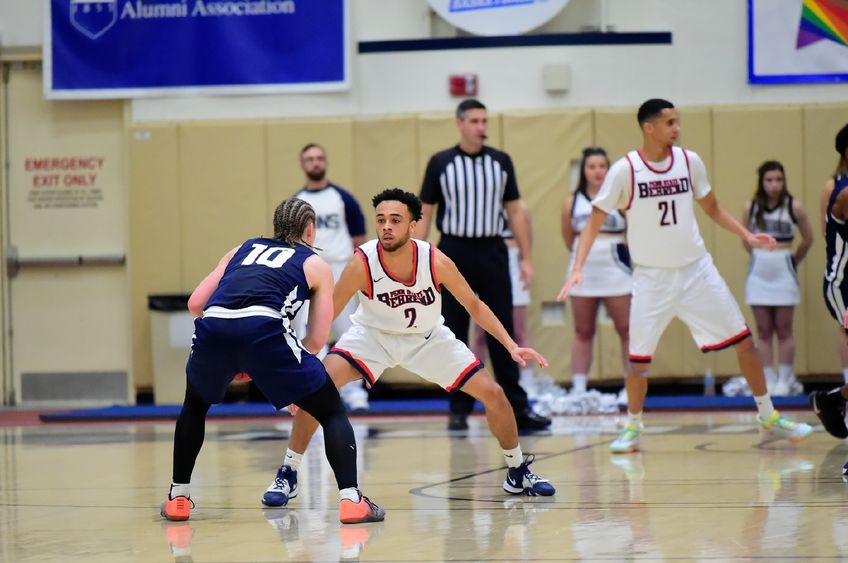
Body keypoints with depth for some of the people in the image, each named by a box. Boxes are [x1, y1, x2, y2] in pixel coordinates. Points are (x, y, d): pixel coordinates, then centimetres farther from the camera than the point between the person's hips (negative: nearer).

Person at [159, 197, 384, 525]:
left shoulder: (243, 249, 33)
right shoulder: (316, 265, 25)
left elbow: (196, 303, 24)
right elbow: (316, 341, 17)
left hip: (213, 326, 3)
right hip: (263, 328, -3)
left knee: (195, 405, 34)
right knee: (332, 412, 13)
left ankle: (177, 498, 32)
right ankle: (350, 500, -3)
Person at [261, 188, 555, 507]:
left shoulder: (436, 262, -26)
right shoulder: (362, 263, -30)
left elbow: (473, 305, -10)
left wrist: (512, 346, -16)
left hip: (429, 338, 2)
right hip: (374, 335, -2)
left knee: (493, 394, -5)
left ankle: (518, 473, 20)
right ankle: (288, 475, -10)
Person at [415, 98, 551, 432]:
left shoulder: (501, 162, 6)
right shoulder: (440, 163, 0)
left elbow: (515, 211, 9)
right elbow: (424, 214, 2)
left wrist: (526, 257, 3)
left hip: (492, 253, 1)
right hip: (454, 252, -1)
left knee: (502, 333, 1)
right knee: (455, 336, 3)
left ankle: (517, 408, 2)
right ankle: (459, 410, 11)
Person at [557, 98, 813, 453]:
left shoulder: (689, 161, 0)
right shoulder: (625, 170, -11)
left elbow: (712, 208, 15)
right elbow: (594, 222, -6)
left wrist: (747, 235, 1)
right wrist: (577, 269, -17)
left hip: (696, 270, 3)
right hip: (652, 275, -3)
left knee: (743, 339, 2)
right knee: (640, 357, -5)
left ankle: (769, 419, 14)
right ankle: (632, 429, 16)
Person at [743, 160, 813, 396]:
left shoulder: (793, 207, -4)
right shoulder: (751, 208, 3)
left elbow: (808, 239, 7)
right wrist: (761, 255, 12)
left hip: (784, 274, -2)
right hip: (759, 273, 2)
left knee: (784, 331, 1)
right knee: (764, 331, 3)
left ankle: (785, 380, 6)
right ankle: (768, 380, 6)